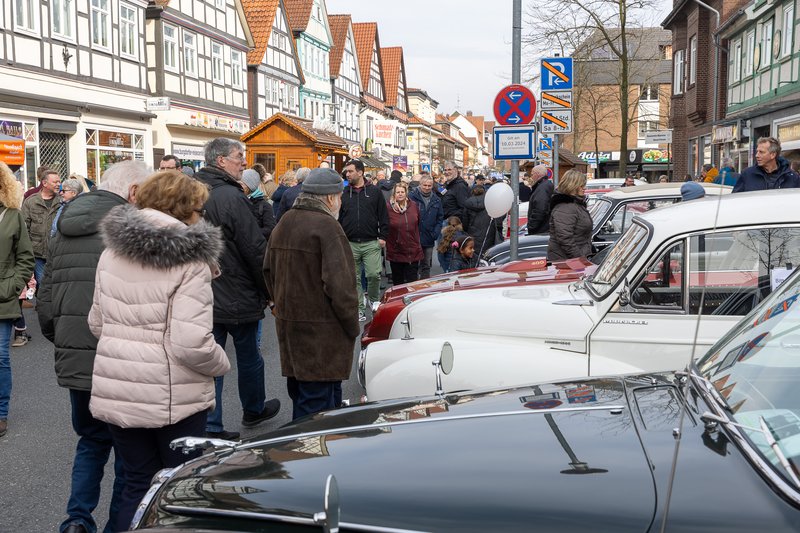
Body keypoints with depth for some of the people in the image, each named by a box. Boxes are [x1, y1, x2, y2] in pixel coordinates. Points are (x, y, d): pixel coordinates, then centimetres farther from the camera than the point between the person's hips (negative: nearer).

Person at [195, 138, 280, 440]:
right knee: (248, 356, 15)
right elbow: (255, 249, -18)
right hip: (237, 296, -6)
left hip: (202, 298, 6)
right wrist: (269, 290, -7)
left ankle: (211, 428, 11)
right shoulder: (230, 196, -19)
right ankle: (253, 410, 34)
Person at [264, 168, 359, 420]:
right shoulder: (327, 226, -16)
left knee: (299, 394, 20)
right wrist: (352, 326, -11)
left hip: (288, 323, 9)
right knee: (318, 401, -3)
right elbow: (339, 285, -21)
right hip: (320, 331, -9)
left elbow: (269, 271, 22)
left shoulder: (284, 223, 13)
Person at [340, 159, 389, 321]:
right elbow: (338, 219, 9)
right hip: (350, 244, 2)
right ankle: (360, 308, 15)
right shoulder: (344, 194, 8)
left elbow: (383, 216, 4)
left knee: (374, 274, -10)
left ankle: (374, 300, 16)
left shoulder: (374, 192, 3)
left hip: (371, 243, -2)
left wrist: (383, 237, -3)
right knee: (354, 279, 5)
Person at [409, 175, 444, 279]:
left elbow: (440, 218, 14)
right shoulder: (412, 197, -7)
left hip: (429, 239, 4)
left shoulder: (436, 200, 8)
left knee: (426, 266, 13)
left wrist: (436, 232, 0)